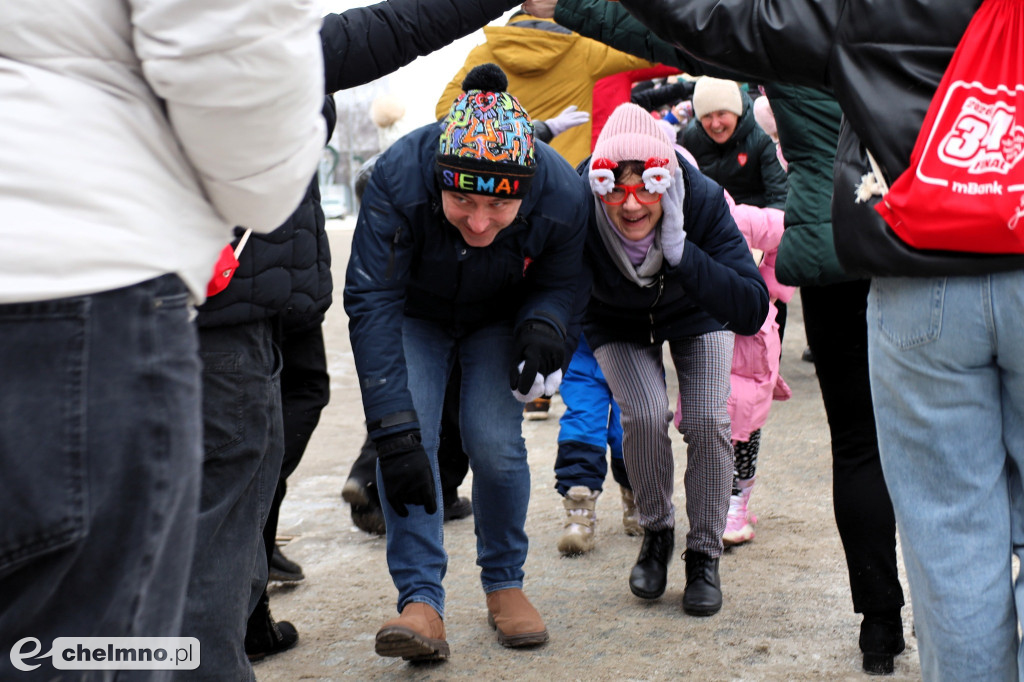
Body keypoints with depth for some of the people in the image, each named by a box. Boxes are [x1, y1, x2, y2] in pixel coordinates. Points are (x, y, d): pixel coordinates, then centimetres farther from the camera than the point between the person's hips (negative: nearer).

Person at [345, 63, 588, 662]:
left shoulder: (562, 195, -32)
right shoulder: (400, 177, -37)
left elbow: (557, 284, -11)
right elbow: (372, 303, -35)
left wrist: (543, 325, -36)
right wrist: (393, 430, -40)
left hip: (499, 321, 1)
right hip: (417, 315, 0)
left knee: (495, 442, -15)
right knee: (410, 437, -19)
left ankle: (505, 583, 7)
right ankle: (421, 599, -14)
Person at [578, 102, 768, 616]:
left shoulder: (703, 200, -36)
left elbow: (752, 312, -40)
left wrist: (680, 250, -49)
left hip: (696, 314, 0)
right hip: (618, 324, 0)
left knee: (707, 421, -15)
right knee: (645, 416, -21)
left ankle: (704, 554, 7)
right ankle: (656, 533, 8)